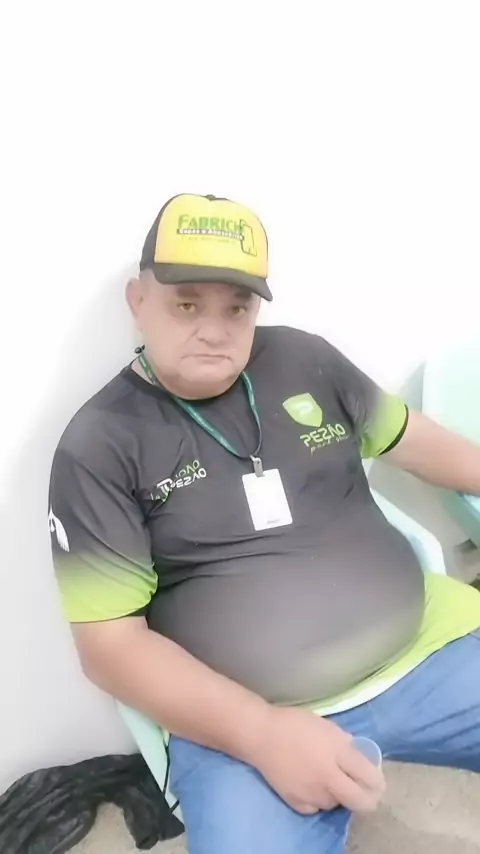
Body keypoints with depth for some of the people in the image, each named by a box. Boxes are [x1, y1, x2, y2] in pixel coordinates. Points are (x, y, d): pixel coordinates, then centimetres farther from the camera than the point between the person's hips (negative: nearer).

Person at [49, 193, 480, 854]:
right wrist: (261, 732, -18)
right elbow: (110, 640, -9)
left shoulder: (303, 358, 6)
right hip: (246, 722, -4)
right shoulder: (98, 445, -6)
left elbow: (410, 438, 20)